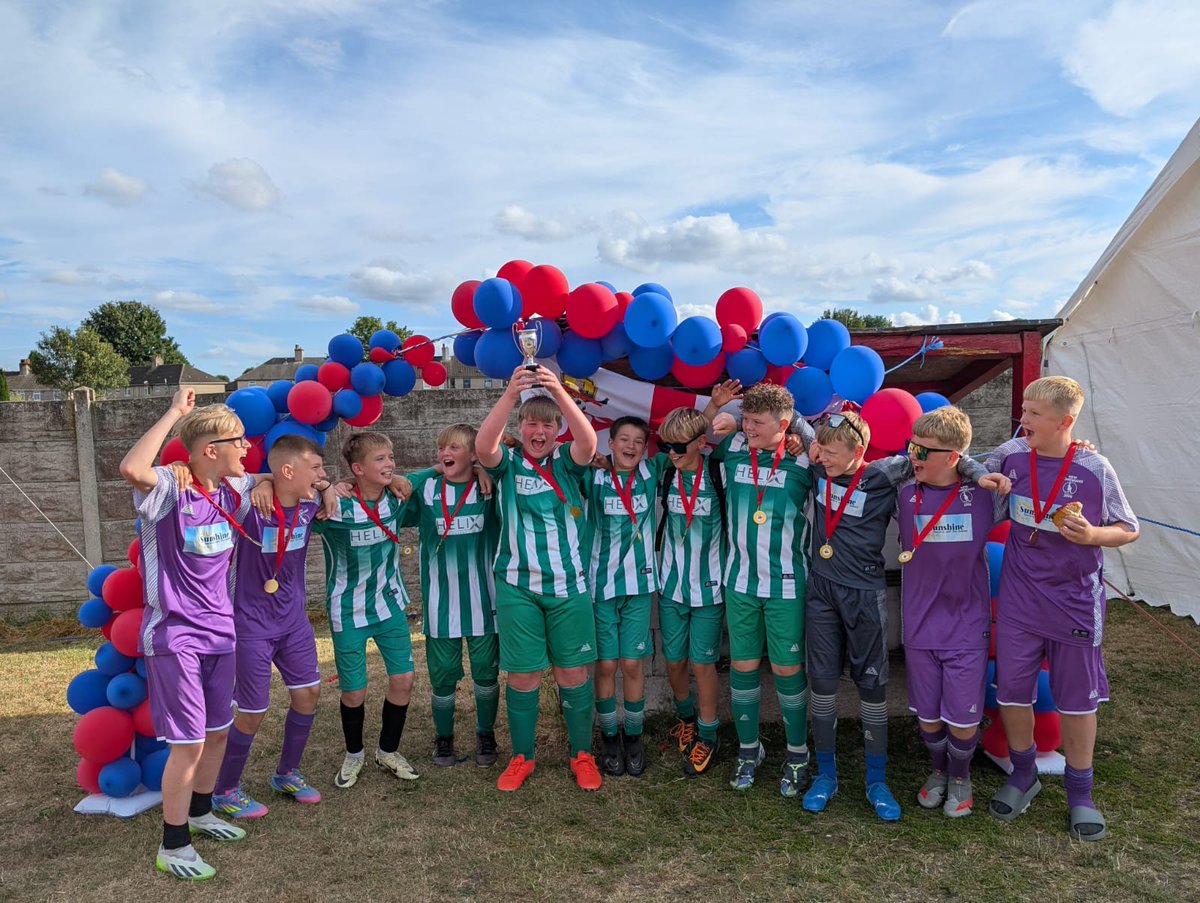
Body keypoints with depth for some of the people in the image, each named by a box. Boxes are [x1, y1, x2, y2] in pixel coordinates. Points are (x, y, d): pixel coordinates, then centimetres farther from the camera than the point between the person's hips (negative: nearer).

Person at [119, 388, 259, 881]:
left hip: (219, 632, 7)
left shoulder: (233, 492, 2)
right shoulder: (170, 490, -17)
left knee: (218, 731, 19)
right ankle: (173, 846, 18)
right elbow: (131, 468, -41)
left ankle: (200, 812, 41)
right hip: (174, 635, -7)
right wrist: (174, 412, -33)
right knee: (189, 742, -1)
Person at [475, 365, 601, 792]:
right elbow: (483, 445, -20)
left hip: (568, 585, 0)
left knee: (574, 672, 7)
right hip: (517, 586, 0)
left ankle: (582, 754, 25)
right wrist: (510, 394, -34)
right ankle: (522, 756, 25)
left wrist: (558, 391, -34)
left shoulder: (568, 461, 3)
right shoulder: (508, 463, 3)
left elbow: (589, 440, -19)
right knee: (522, 674, 6)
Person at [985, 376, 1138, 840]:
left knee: (1077, 700, 12)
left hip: (1075, 601, -2)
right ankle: (1023, 775, 34)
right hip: (1019, 598, 2)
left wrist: (1093, 535, -21)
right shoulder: (1011, 455, -5)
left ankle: (1079, 794, 31)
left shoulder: (1094, 469, -11)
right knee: (1011, 693, 9)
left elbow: (1128, 530, -1)